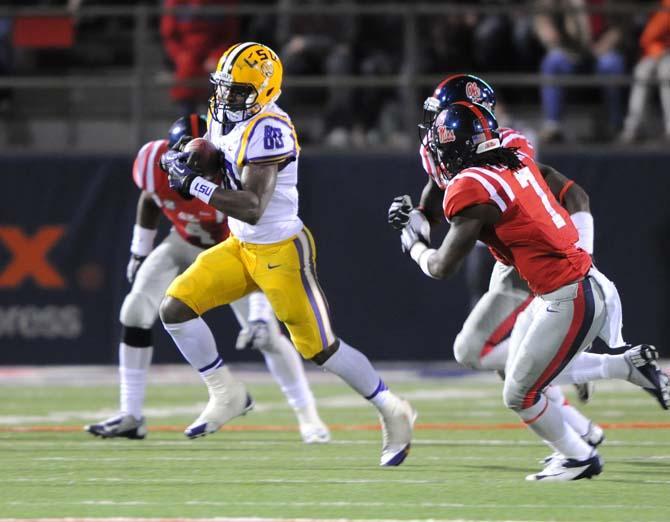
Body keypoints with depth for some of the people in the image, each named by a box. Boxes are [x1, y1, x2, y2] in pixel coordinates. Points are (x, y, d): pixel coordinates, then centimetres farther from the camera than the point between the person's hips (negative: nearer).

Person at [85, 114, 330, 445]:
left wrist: (259, 315, -45)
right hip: (184, 244, 4)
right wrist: (140, 253, 7)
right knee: (135, 311, -10)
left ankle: (308, 417, 0)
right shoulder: (153, 162, -27)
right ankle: (131, 417, -3)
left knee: (265, 332, -15)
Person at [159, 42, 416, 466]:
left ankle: (392, 411, 17)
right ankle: (226, 395, 9)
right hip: (242, 248, 9)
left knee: (319, 347, 0)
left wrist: (195, 185, -28)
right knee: (176, 308, -3)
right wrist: (187, 161, 0)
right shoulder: (228, 119, 2)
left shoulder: (266, 129, -25)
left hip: (281, 252, -9)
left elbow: (252, 207, -30)